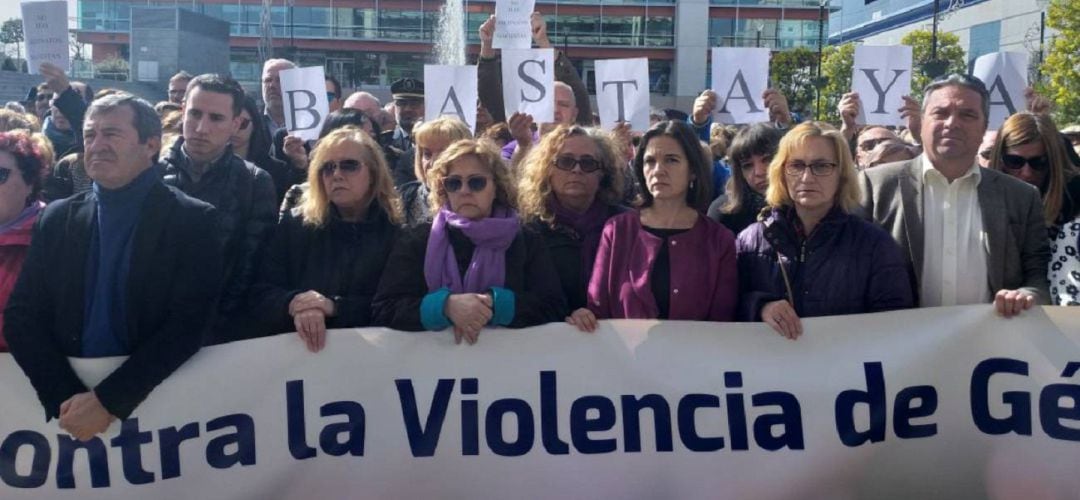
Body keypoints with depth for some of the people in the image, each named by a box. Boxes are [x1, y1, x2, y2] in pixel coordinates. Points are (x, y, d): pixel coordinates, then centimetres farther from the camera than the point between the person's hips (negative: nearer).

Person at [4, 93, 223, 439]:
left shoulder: (193, 221, -7)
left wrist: (108, 400, -18)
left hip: (157, 407, -3)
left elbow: (188, 324, -13)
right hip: (69, 404, 3)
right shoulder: (57, 219, 5)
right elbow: (20, 317, 2)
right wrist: (65, 398, -11)